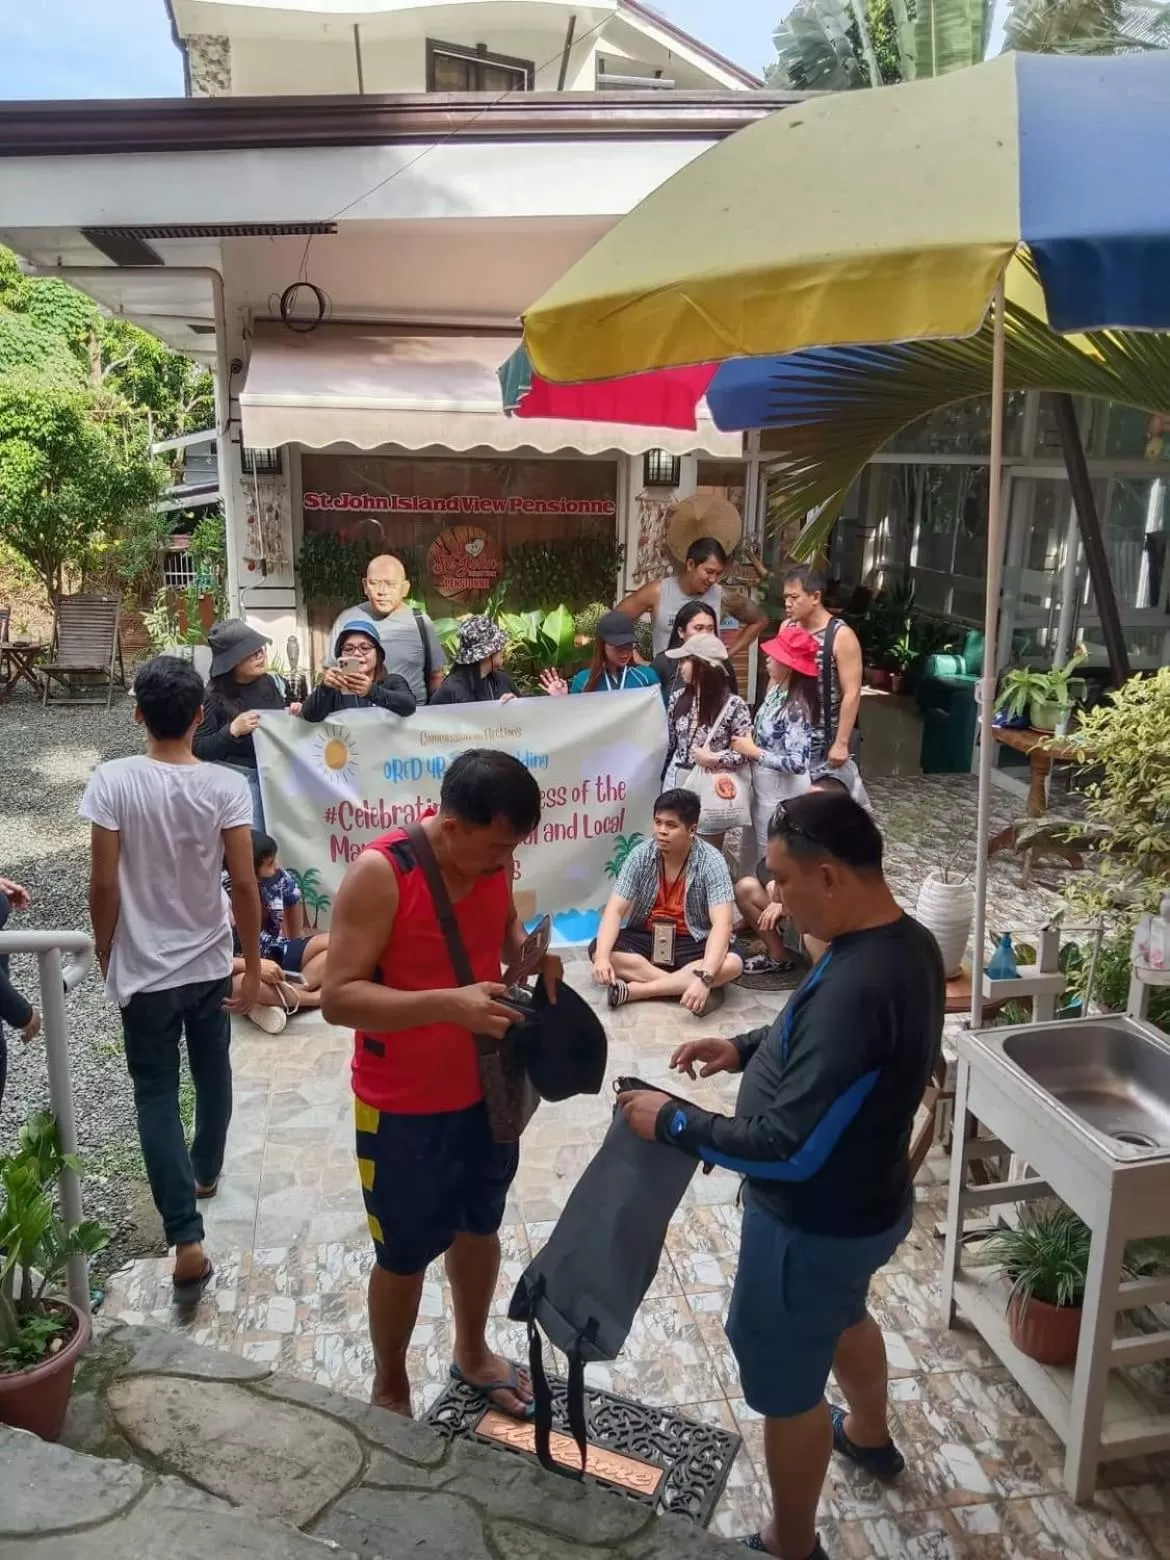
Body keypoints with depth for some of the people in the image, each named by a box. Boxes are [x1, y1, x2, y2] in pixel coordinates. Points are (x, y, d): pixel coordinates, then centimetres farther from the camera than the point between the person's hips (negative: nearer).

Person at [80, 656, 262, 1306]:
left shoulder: (112, 782, -16)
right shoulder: (227, 785, -13)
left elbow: (104, 887, -13)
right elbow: (245, 885, -13)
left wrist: (106, 959, 4)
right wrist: (253, 968, -2)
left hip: (143, 969, -2)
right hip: (211, 964, 2)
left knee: (157, 1094, 6)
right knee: (212, 1074, 24)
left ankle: (188, 1239, -2)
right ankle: (206, 1171, 45)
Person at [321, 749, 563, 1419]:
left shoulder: (494, 862, -7)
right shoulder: (381, 874, -26)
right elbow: (339, 997, -26)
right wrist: (447, 1003, -37)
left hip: (486, 1091, 6)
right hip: (404, 1109, -6)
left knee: (480, 1227, 25)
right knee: (405, 1255, 13)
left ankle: (473, 1352, 50)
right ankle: (390, 1389, 39)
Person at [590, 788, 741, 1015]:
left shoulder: (711, 862, -18)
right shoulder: (640, 855, -11)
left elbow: (722, 924, -27)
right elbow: (615, 910, -15)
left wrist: (703, 977, -42)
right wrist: (603, 957, -34)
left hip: (693, 944, -2)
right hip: (645, 938, 2)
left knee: (731, 963, -32)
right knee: (597, 950, -25)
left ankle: (633, 990, -32)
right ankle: (680, 986, -27)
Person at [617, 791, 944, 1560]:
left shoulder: (856, 987, -37)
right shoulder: (906, 942, -6)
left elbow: (789, 1149, -33)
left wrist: (674, 1124, -23)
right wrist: (751, 1048, 3)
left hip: (816, 1223, -9)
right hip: (869, 1201, 9)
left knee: (784, 1380, 14)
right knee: (841, 1313, 35)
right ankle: (871, 1435, 63)